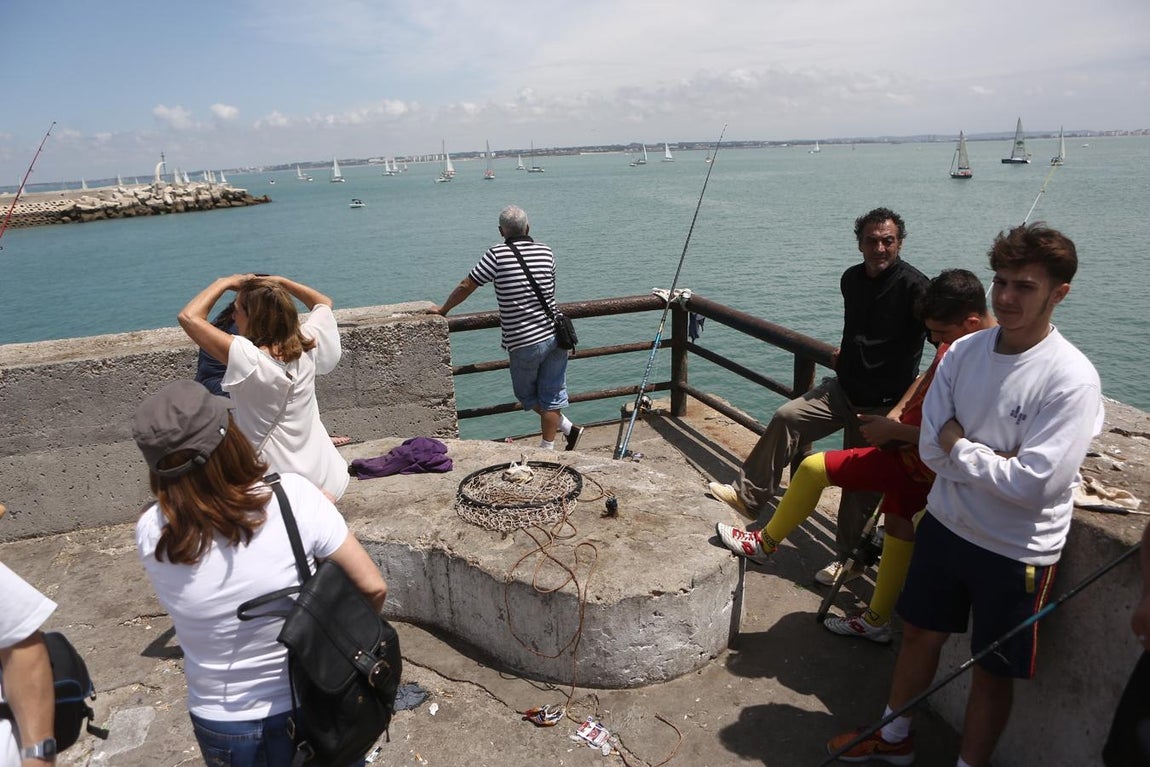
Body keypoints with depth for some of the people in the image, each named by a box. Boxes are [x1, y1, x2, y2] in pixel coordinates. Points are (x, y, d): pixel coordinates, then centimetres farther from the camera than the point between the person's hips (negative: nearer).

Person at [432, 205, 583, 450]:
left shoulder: (497, 254, -9)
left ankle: (568, 428, 20)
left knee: (527, 395, 17)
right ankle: (547, 448, 16)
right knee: (551, 396, 13)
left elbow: (466, 286, -5)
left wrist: (442, 309, 11)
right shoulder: (546, 252, 5)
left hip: (524, 343, -4)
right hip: (555, 335, 5)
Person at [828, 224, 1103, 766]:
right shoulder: (963, 352, -6)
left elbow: (1032, 485, -26)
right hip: (946, 524, 6)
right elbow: (931, 448, -8)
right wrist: (994, 460, -20)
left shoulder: (1072, 379, -21)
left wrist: (959, 445, -16)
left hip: (1017, 552, -5)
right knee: (919, 635, 22)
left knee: (993, 670, 14)